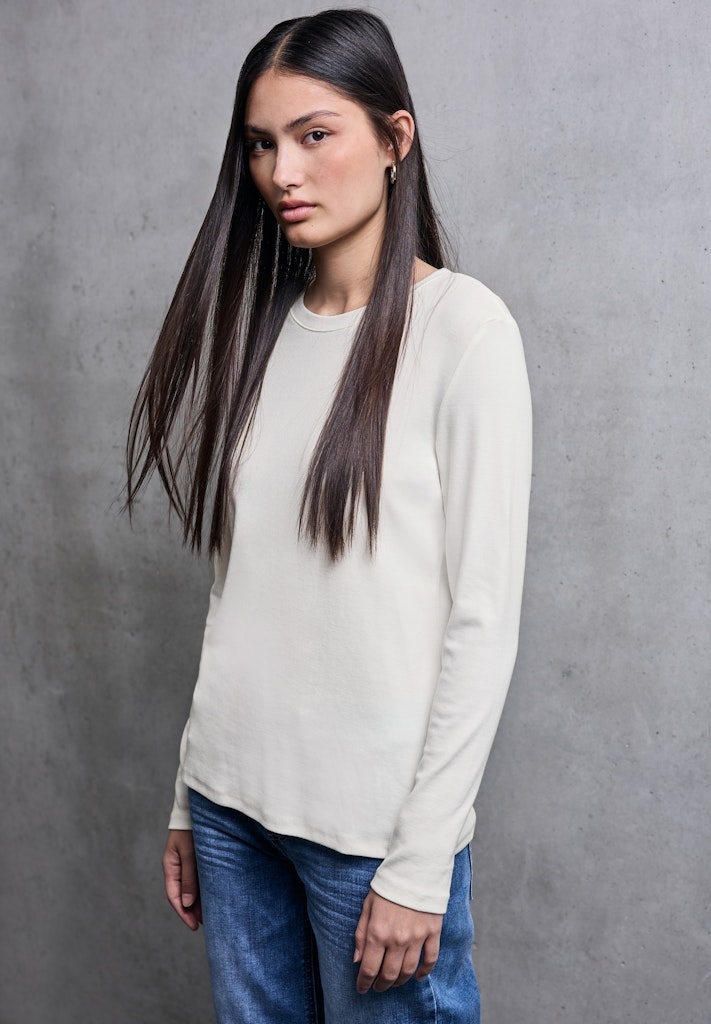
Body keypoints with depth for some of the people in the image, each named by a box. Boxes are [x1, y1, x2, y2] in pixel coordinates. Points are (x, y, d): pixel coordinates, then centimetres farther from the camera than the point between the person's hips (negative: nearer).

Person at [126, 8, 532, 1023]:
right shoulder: (260, 327, 7)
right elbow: (239, 590, 10)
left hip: (374, 821, -5)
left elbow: (484, 618, -13)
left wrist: (421, 863, -13)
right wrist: (190, 797, 11)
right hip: (234, 800, 5)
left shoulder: (464, 327, -10)